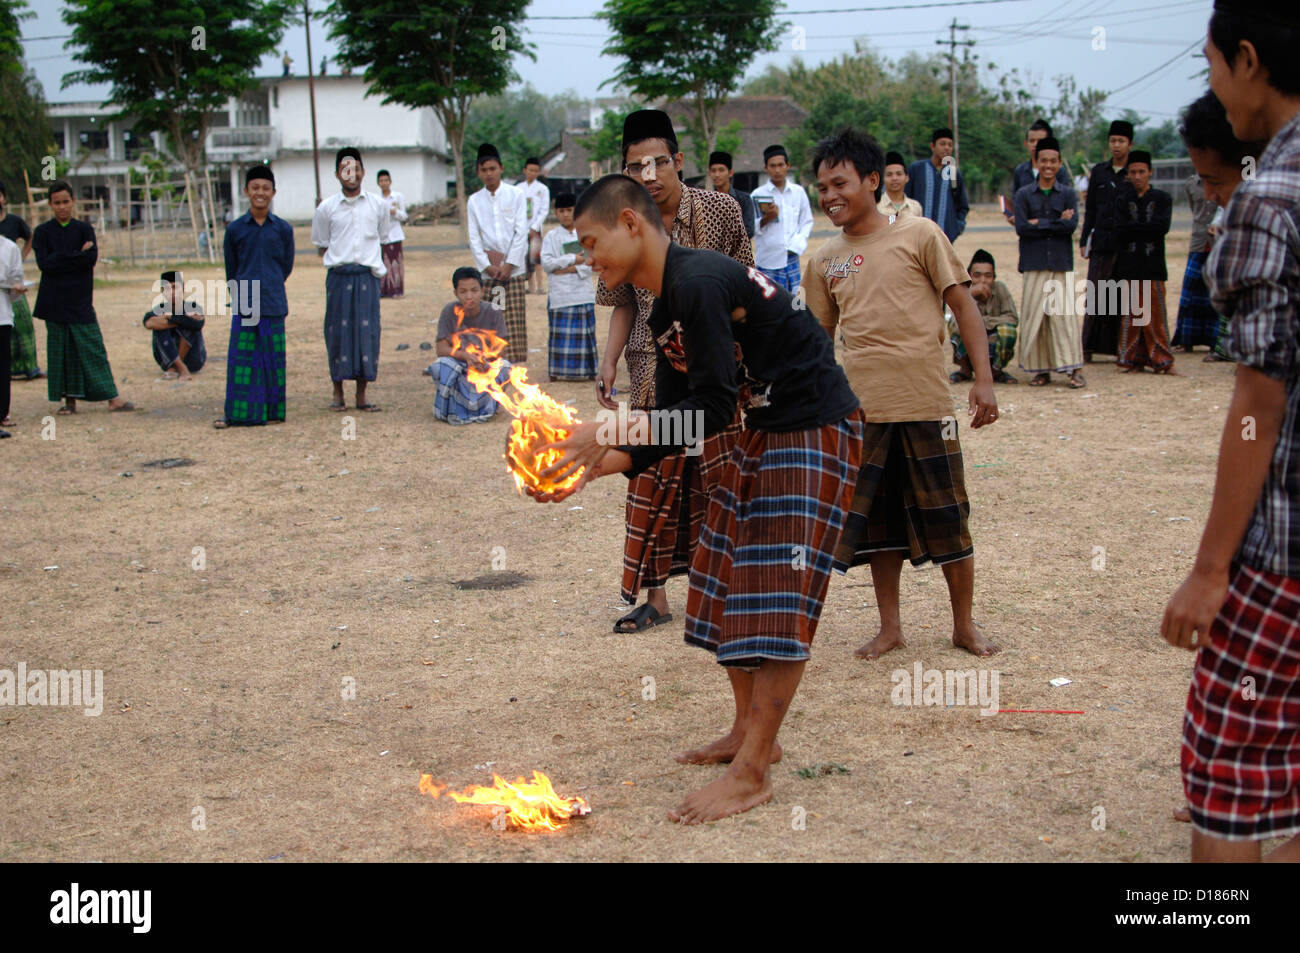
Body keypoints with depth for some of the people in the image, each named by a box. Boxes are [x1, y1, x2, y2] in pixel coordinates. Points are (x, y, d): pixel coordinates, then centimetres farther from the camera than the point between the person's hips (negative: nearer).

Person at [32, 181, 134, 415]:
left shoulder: (84, 229, 7)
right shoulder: (42, 232, 5)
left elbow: (92, 257, -10)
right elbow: (44, 263, -10)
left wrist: (61, 259, -10)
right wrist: (77, 256, -10)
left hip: (80, 299, 0)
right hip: (54, 302, 0)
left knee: (92, 347, -3)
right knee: (61, 350, 2)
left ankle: (112, 397, -6)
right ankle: (69, 399, 7)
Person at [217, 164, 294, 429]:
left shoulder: (283, 229, 3)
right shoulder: (235, 229, 3)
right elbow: (231, 270, 12)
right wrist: (239, 294, 13)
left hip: (273, 305, 0)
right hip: (244, 305, 0)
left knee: (273, 358, 4)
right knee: (240, 359, -1)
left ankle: (272, 412, 13)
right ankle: (237, 414, 3)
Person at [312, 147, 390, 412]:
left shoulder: (377, 204, 6)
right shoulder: (327, 208, 3)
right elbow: (321, 244, 13)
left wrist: (374, 264, 9)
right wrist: (336, 262, 3)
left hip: (367, 275, 1)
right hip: (339, 277, -1)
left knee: (367, 331, 0)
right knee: (338, 332, 0)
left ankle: (361, 395, 9)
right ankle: (338, 393, 11)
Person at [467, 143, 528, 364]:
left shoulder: (515, 194, 4)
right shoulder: (474, 201, 9)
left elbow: (521, 232, -1)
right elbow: (474, 237, 5)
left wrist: (509, 264, -9)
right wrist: (487, 266, -7)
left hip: (514, 266, -1)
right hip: (487, 267, 1)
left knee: (515, 316, -4)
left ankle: (517, 362, 0)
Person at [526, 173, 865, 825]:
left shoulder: (699, 282, -21)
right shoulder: (664, 312, 10)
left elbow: (711, 409, -24)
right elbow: (674, 421, 11)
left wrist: (609, 433, -20)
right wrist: (595, 467, 1)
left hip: (816, 428, -10)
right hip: (761, 433, 10)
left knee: (777, 595, -10)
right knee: (727, 584, 12)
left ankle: (751, 773, -7)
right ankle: (750, 733, 25)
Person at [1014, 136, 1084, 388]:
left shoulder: (1067, 194, 8)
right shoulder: (1024, 194, 7)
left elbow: (1072, 225, -7)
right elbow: (1021, 228, -7)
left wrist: (1040, 223, -9)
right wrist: (1057, 223, -8)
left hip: (1061, 263, 0)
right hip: (1034, 263, 1)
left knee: (1064, 314, -6)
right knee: (1035, 315, 0)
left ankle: (1074, 369, -4)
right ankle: (1041, 370, 7)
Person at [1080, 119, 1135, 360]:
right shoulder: (1099, 171, 11)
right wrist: (1084, 241, 7)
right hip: (1101, 243, 2)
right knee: (1095, 295, 0)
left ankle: (1122, 346, 7)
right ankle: (1089, 348, 4)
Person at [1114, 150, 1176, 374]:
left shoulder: (1163, 198, 7)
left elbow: (1162, 227, -9)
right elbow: (1121, 231, -3)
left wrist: (1133, 228, -8)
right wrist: (1147, 228, -10)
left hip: (1153, 265, -1)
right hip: (1129, 265, 1)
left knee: (1155, 314, -1)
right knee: (1130, 314, 1)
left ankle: (1162, 361, 3)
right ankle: (1134, 360, 7)